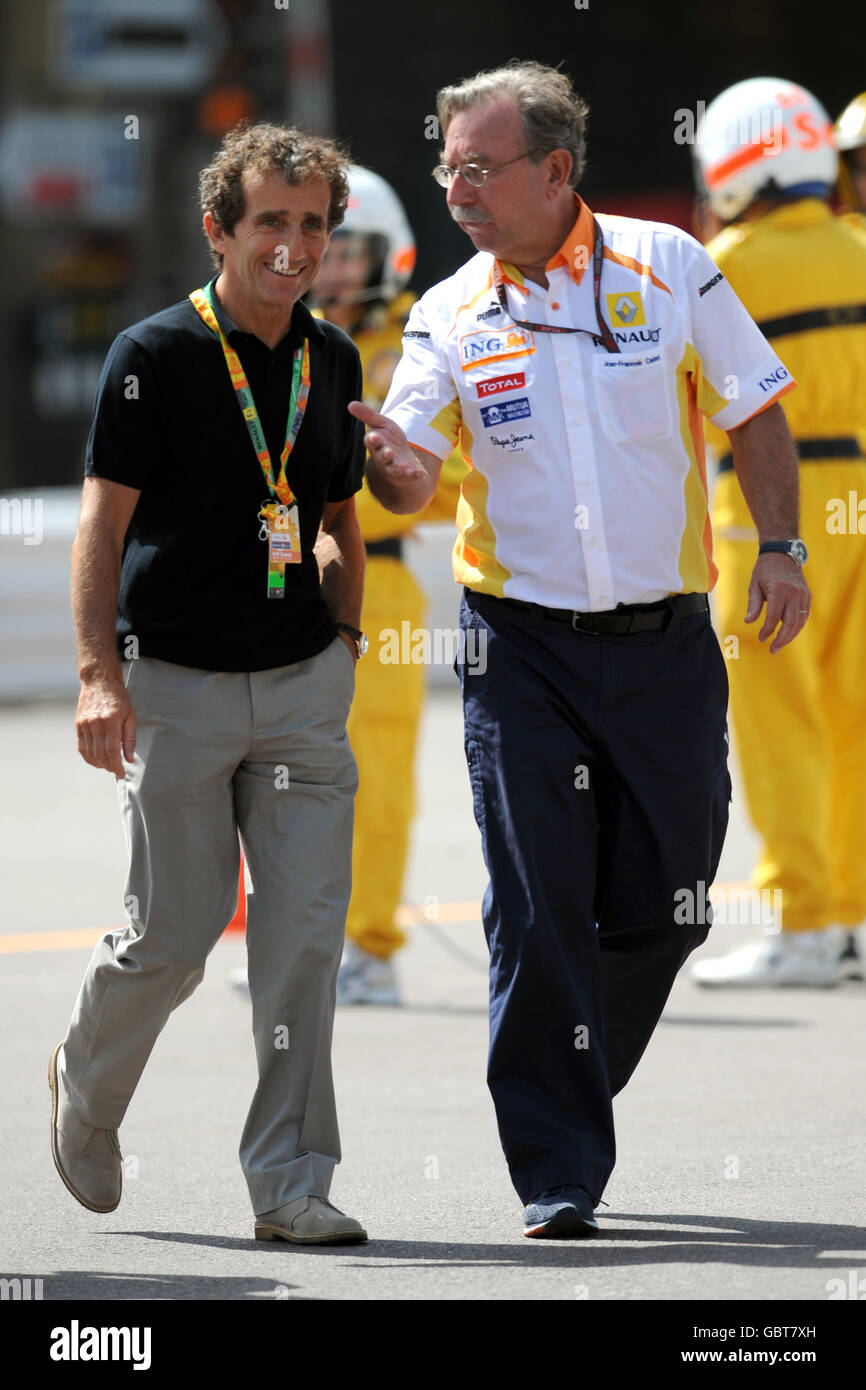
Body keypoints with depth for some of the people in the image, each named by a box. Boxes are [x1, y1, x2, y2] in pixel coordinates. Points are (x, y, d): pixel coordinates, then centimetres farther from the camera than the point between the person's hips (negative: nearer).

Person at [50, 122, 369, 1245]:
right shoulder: (155, 355, -8)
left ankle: (290, 1184, -1)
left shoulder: (332, 361, 9)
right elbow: (104, 520, -9)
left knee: (306, 929, -5)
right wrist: (99, 674, -17)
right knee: (172, 939, 1)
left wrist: (344, 645, 13)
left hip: (303, 686, 4)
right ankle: (86, 1092, 31)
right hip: (178, 681, -4)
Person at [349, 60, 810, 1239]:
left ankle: (567, 1089, 31)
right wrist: (386, 461, -32)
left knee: (661, 910, 7)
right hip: (523, 645, -1)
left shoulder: (666, 267, 0)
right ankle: (558, 1174, -2)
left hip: (666, 642, 1)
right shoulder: (450, 317, 0)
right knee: (539, 912, -7)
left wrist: (780, 549, -2)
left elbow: (754, 413, 7)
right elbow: (414, 479, -9)